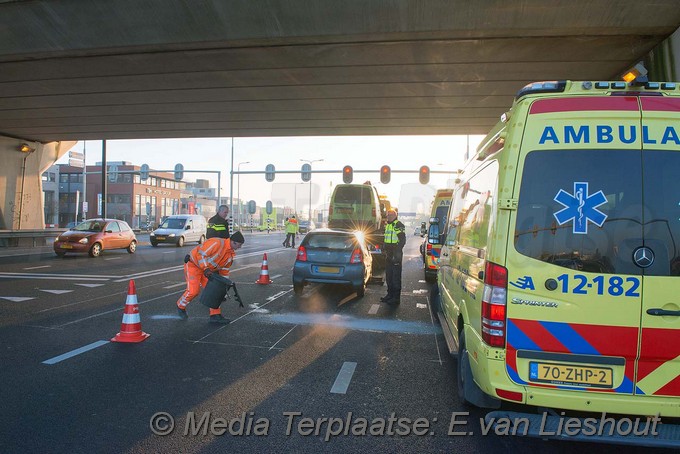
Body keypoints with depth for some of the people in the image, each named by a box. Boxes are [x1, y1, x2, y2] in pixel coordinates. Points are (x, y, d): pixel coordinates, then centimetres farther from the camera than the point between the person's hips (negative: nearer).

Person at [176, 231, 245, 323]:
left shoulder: (230, 254, 3)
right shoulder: (217, 243, -26)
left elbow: (224, 271, 11)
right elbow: (201, 254, -29)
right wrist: (206, 269, -32)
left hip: (207, 269, 9)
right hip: (193, 265, -9)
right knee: (193, 290, -13)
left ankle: (215, 315, 6)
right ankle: (180, 306, 15)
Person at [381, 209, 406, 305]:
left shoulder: (398, 225, -11)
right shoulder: (387, 225, 17)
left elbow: (402, 240, -16)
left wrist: (397, 252, -22)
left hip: (396, 255, -9)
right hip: (389, 255, 9)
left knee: (396, 276, -4)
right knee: (388, 275, 14)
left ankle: (396, 297, 0)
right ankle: (390, 294, 25)